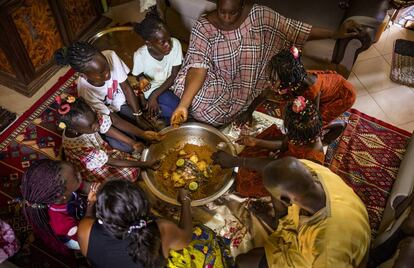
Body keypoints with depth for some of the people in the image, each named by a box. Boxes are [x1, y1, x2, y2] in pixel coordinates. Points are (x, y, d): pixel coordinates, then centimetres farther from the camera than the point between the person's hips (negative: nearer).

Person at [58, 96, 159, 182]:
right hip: (92, 169, -6)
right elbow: (111, 162, -30)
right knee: (132, 173, -14)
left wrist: (133, 143, -20)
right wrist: (144, 164, -25)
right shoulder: (78, 146, -39)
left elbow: (108, 129, -11)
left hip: (103, 151, 6)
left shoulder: (87, 118, -27)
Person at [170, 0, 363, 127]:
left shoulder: (260, 16, -11)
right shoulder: (203, 26, -15)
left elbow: (294, 30, -4)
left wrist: (335, 34, -4)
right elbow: (198, 68, -23)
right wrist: (183, 105, -35)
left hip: (254, 87, 3)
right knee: (198, 106, -23)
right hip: (220, 86, -2)